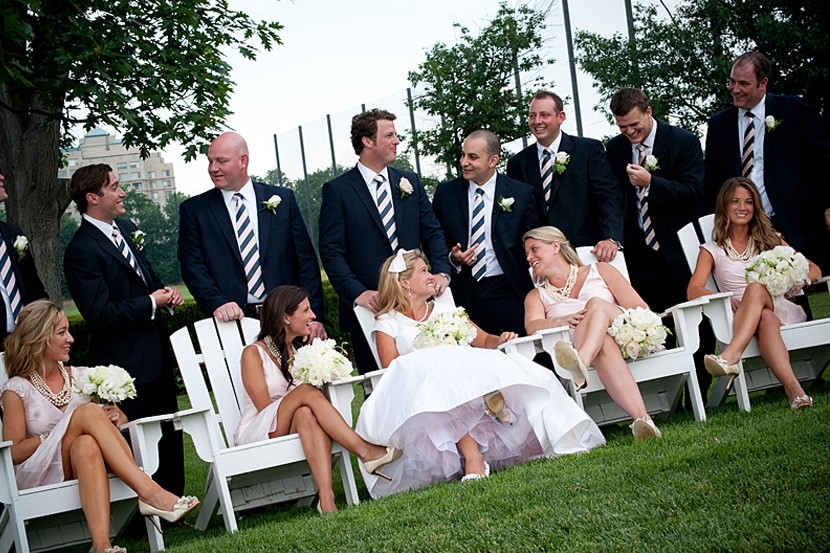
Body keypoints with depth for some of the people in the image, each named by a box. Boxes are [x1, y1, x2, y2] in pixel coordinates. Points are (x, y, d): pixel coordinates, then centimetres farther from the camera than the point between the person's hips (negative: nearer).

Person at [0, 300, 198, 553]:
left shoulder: (80, 377, 18)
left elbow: (121, 419, 18)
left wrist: (115, 420, -7)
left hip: (86, 465, 3)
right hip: (41, 478, -3)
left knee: (86, 445, -35)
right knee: (88, 411, -28)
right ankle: (148, 491, -41)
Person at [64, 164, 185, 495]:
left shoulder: (127, 229, 11)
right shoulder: (82, 250, -16)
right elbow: (101, 314, -22)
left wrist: (166, 294, 3)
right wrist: (152, 302, -15)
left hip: (156, 355, 9)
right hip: (126, 363, -9)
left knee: (170, 435, 15)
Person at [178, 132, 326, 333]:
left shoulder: (283, 199, 8)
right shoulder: (193, 210, 6)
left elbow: (305, 260, 5)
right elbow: (192, 266, -2)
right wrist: (217, 303, -19)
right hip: (232, 321, -1)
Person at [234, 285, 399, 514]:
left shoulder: (301, 349, 18)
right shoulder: (254, 353, 0)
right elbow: (265, 407, -9)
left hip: (294, 433, 4)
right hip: (255, 438, -4)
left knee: (307, 414, -35)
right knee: (308, 392, -30)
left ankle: (326, 499, -55)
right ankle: (366, 452, -40)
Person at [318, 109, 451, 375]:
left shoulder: (411, 182, 13)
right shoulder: (337, 190, -1)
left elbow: (432, 232, 13)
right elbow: (331, 250, -7)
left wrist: (442, 271, -4)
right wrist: (356, 292, -18)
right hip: (369, 305, -4)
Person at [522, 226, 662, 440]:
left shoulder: (598, 271, 22)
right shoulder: (537, 296, 26)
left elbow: (643, 309, 10)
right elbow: (532, 326, 2)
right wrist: (563, 321, -20)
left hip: (626, 340, 0)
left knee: (596, 303, -31)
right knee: (604, 346, -38)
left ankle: (582, 363, -63)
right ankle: (642, 419, -61)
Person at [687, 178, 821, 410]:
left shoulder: (770, 240, 22)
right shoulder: (712, 250, 16)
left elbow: (814, 270, 16)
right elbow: (693, 290, -1)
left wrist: (799, 281, -10)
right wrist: (726, 299, -22)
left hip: (779, 308, 1)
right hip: (741, 317, -1)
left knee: (755, 287, -35)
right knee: (766, 319, -40)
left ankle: (731, 356, -58)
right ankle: (793, 388, -60)